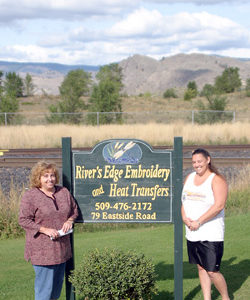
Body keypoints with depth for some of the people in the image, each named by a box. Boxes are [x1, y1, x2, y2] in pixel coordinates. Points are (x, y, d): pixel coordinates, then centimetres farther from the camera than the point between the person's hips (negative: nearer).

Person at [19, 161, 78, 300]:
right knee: (45, 285, -6)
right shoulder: (30, 196, -8)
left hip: (62, 247, 6)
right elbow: (24, 220, -10)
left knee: (58, 283, 14)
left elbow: (74, 210, 19)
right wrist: (45, 230, -18)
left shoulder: (64, 192, 8)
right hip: (42, 250, -6)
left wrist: (70, 220, -3)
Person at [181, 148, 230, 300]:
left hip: (211, 235, -6)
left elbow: (219, 206, -19)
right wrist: (185, 217, -7)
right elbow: (183, 200, 13)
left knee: (212, 271, -5)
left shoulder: (217, 180, -10)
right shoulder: (190, 177, 11)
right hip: (192, 234, 6)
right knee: (201, 268, 13)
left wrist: (198, 222, -20)